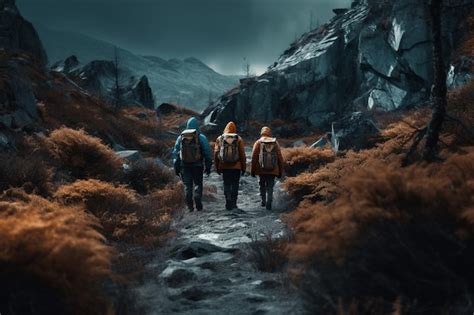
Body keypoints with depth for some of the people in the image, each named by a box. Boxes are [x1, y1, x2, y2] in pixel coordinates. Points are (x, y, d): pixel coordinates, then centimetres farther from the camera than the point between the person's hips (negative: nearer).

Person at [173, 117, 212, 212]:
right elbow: (207, 153, -4)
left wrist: (176, 167, 12)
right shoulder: (201, 137, -4)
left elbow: (176, 153, 6)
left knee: (187, 186, 8)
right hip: (197, 165, -2)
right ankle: (198, 204, -7)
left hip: (184, 165, 2)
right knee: (198, 184, 9)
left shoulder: (180, 137, 4)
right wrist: (208, 166, 2)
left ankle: (190, 206, 2)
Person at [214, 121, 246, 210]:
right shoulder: (238, 139, -2)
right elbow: (242, 154, -2)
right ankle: (233, 203, 6)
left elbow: (216, 153, 2)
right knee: (235, 185, 8)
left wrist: (217, 167, 9)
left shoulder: (219, 139, 2)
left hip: (224, 166, 1)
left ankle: (228, 203, -1)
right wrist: (244, 167, 6)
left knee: (226, 184, 8)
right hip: (236, 166, -1)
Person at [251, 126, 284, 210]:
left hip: (261, 170, -1)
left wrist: (253, 170, 2)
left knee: (262, 185, 18)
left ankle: (263, 201, 21)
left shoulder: (258, 143, -1)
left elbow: (254, 157, -4)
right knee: (270, 187, 4)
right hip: (273, 170, 1)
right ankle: (268, 203, -9)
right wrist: (280, 171, 11)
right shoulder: (275, 143, 5)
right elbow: (280, 158, 5)